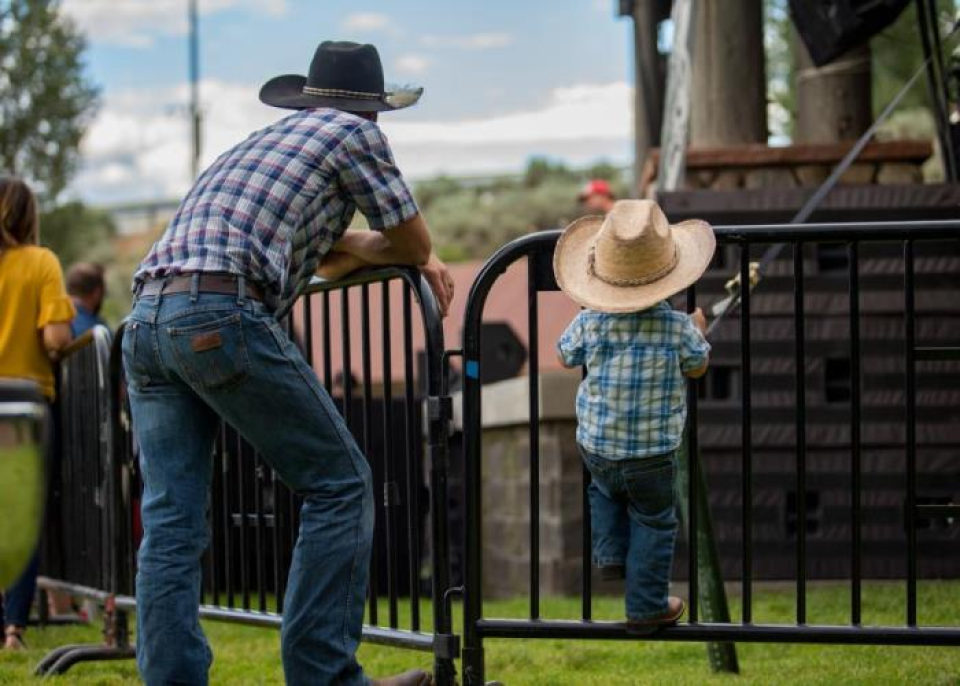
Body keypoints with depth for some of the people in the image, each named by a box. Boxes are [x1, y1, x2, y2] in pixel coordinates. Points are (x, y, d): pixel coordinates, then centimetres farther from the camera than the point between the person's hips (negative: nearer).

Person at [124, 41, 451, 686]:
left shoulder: (261, 143, 34)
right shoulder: (354, 132, 12)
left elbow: (328, 254, 39)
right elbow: (414, 241, 16)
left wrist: (422, 259, 33)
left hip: (146, 320, 8)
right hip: (222, 313, -7)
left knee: (172, 528, 5)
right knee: (339, 484, 3)